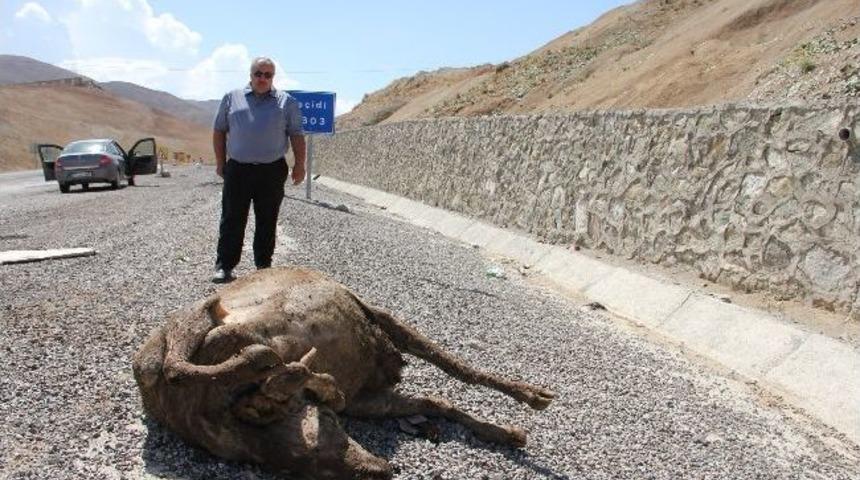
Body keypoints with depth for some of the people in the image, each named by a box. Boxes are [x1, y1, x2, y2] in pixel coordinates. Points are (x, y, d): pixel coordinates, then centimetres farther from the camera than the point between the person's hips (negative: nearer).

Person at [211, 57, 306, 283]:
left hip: (272, 171, 0)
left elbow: (296, 135, 7)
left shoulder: (286, 102, 9)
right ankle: (224, 266, 7)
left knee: (267, 222, 7)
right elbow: (219, 131, 14)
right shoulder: (232, 98, 11)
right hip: (238, 169, 1)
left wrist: (299, 164, -1)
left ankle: (264, 265, 17)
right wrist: (220, 162, 8)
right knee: (232, 220, 1)